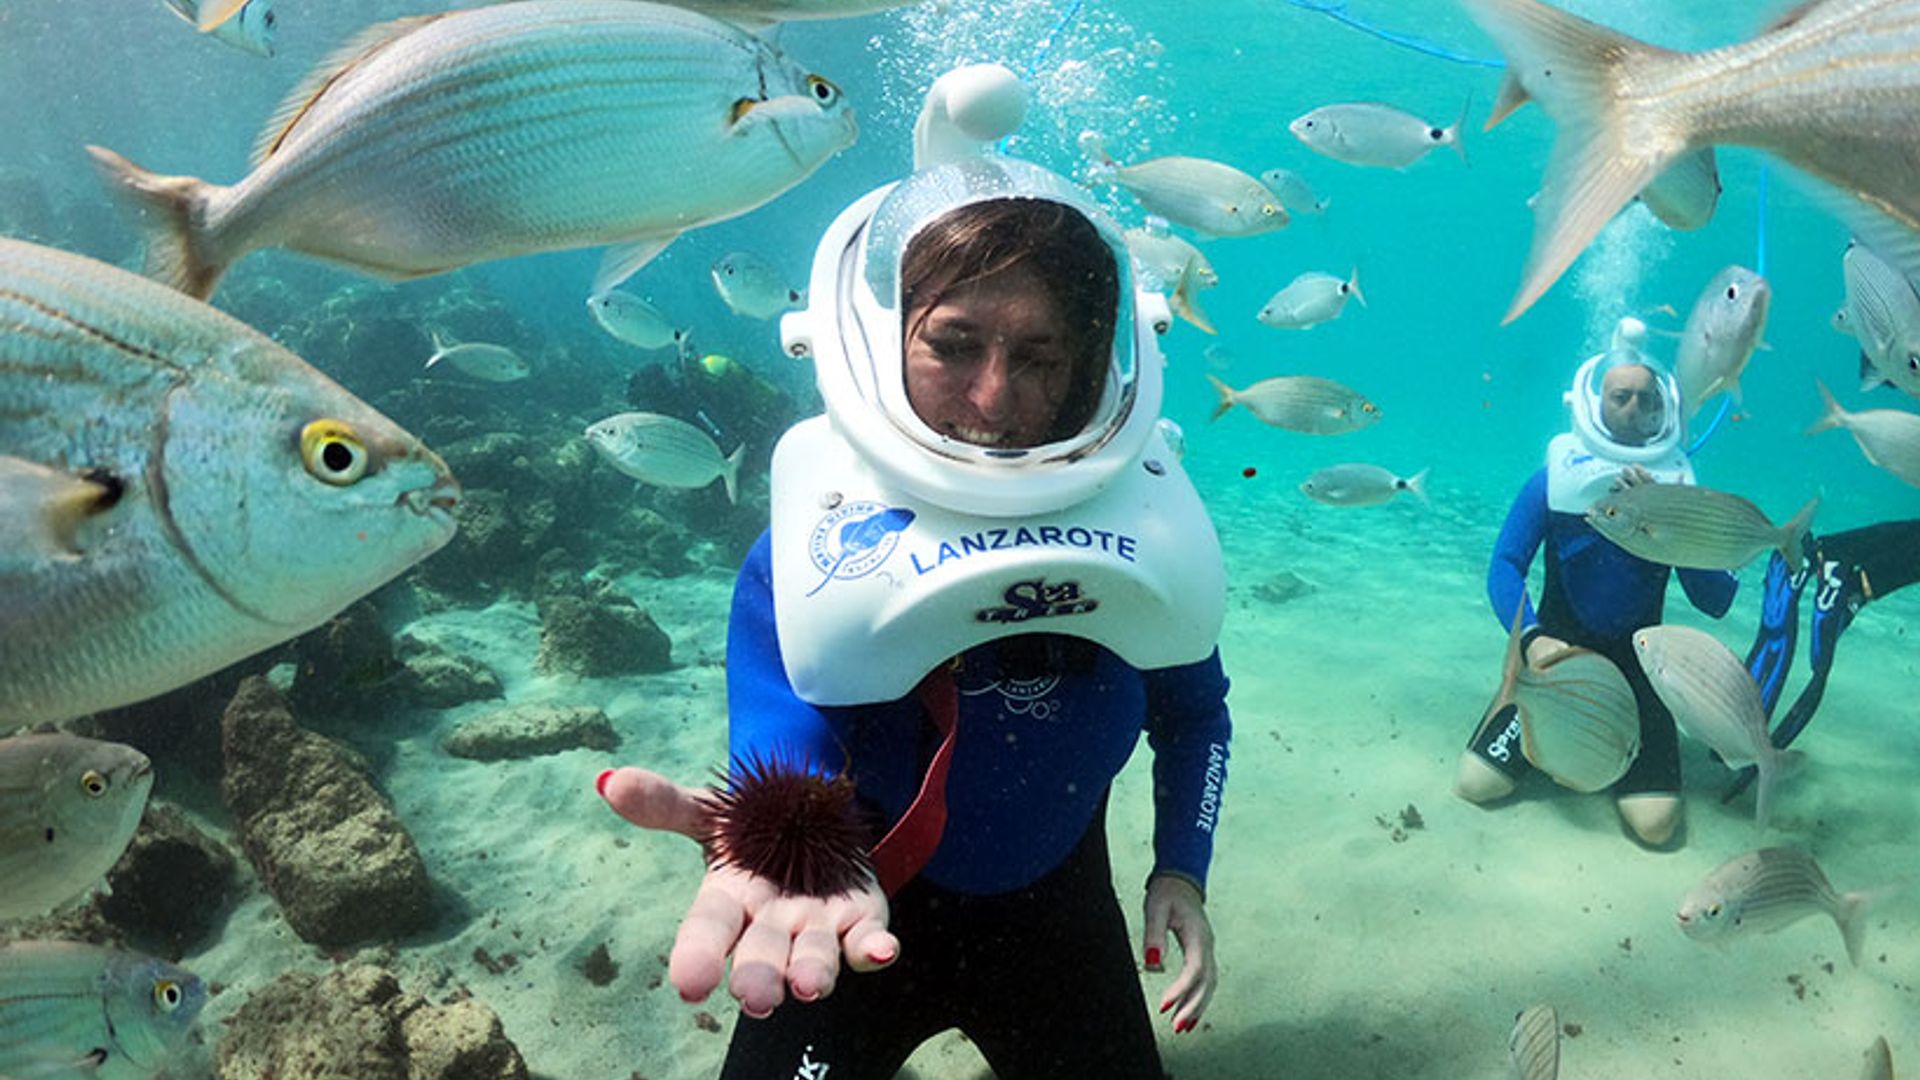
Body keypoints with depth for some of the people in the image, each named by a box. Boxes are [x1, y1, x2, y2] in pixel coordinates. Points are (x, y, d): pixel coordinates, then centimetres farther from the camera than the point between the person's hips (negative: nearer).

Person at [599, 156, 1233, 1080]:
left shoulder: (1144, 530, -14)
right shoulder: (805, 555, -23)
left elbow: (1195, 711, 3)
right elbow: (783, 751, -38)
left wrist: (1181, 871, -5)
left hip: (1057, 918, 2)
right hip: (863, 927, -2)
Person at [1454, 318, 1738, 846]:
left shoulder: (1678, 487, -1)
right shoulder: (1555, 477, -4)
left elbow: (1717, 602, -7)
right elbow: (1505, 567, -10)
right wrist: (1531, 637, -29)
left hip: (1634, 667, 0)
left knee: (1655, 822, -17)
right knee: (1475, 784, -14)